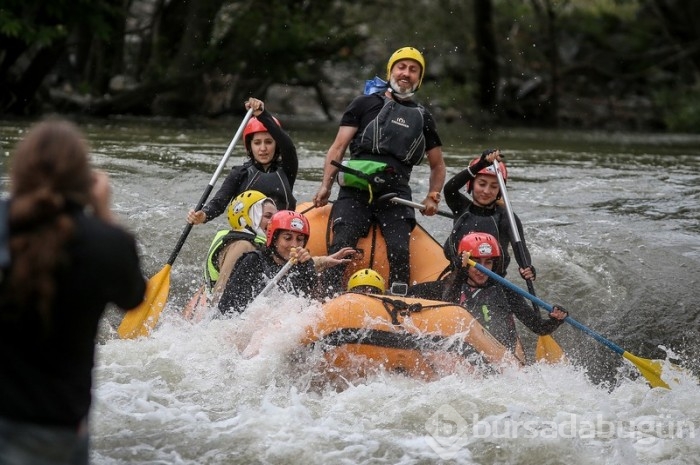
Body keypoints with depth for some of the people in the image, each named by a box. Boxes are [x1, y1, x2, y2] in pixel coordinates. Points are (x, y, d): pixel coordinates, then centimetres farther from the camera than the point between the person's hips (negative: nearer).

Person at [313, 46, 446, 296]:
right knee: (341, 246, -20)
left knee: (399, 252, -19)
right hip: (356, 192, -2)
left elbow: (438, 165, 32)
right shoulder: (365, 104, 16)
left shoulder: (423, 118, 23)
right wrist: (325, 186, -4)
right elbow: (338, 147, 9)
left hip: (396, 195, 2)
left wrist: (432, 197, 14)